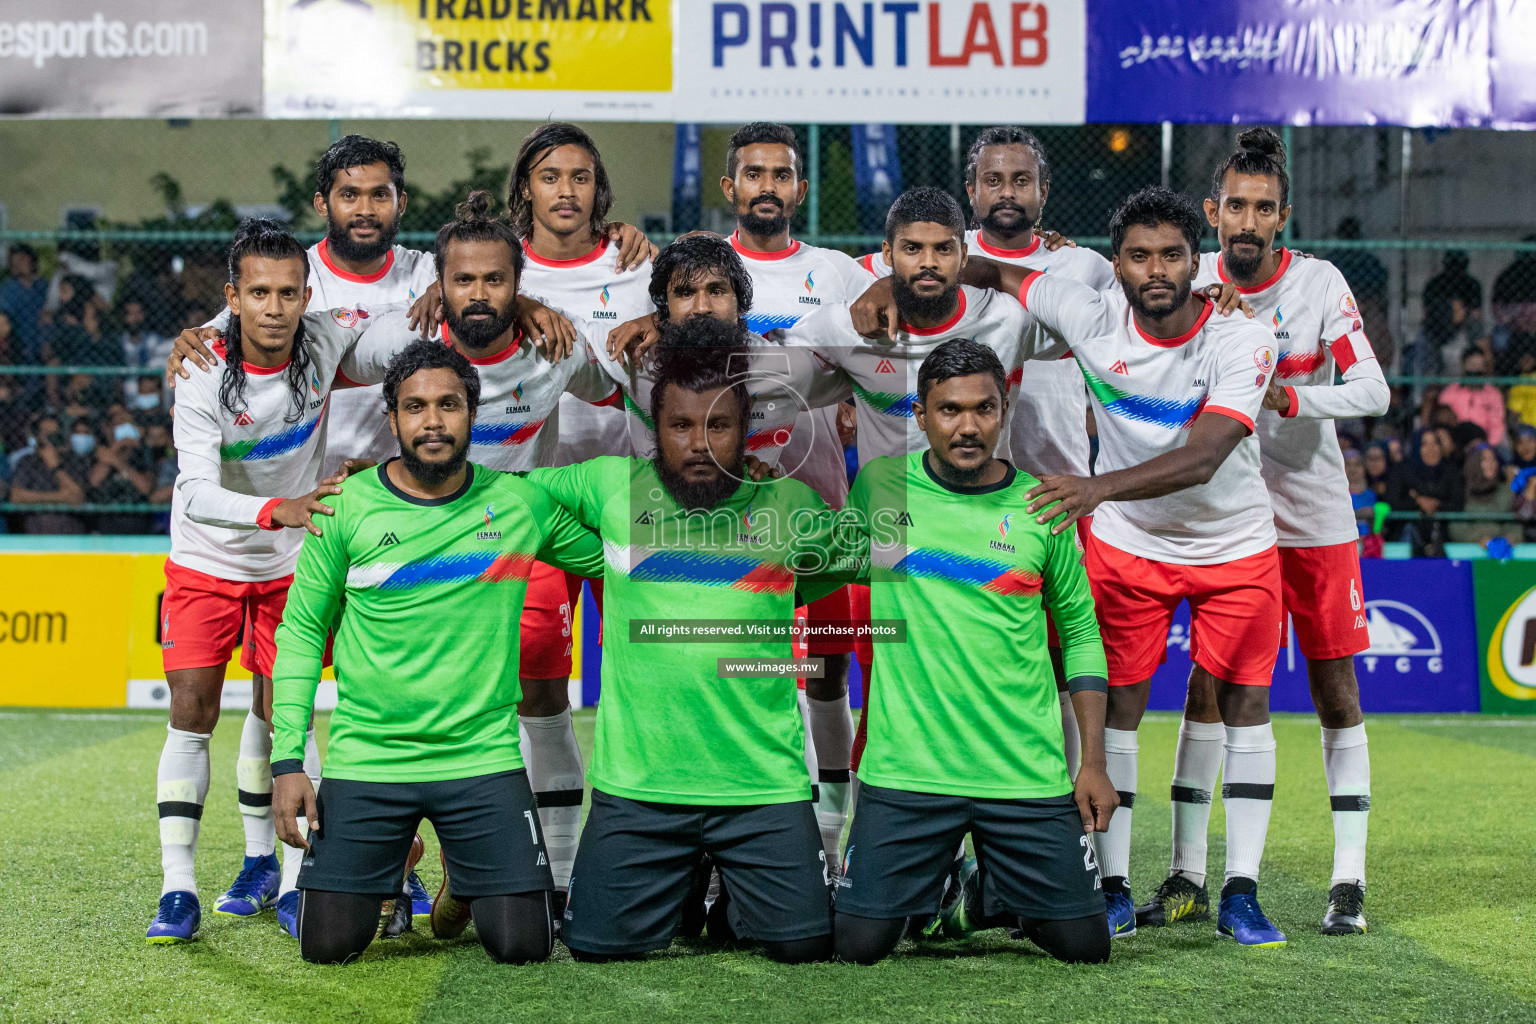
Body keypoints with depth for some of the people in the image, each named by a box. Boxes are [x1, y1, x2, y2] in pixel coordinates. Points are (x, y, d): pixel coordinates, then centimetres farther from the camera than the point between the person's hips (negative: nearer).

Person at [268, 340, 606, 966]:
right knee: (327, 945, -5)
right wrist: (287, 761, -4)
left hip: (484, 758, 0)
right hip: (365, 761, 0)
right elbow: (302, 632, 2)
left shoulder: (521, 503, 0)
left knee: (523, 945, -6)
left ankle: (464, 885, 29)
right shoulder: (346, 506, -3)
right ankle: (387, 873, 30)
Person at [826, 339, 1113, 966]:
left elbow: (1080, 631, 9)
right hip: (903, 769, -1)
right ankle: (942, 881, 27)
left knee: (1084, 945, 1)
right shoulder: (879, 485, 0)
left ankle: (998, 888, 32)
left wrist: (1093, 762, 4)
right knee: (859, 944, -5)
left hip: (1026, 774, 1)